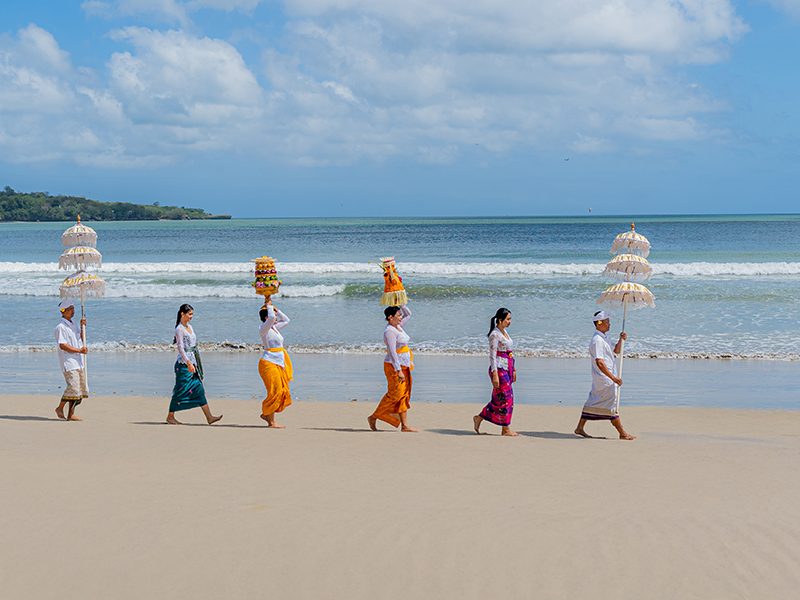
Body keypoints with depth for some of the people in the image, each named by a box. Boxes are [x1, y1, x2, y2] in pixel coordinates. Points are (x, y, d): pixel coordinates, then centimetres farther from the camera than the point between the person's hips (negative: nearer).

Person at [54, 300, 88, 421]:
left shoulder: (75, 325, 17)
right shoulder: (60, 327, -10)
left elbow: (81, 340, 26)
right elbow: (62, 345, -17)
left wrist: (82, 327, 11)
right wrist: (79, 350, -21)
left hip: (78, 362, 9)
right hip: (68, 362, -9)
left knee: (82, 388, 5)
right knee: (73, 387, -16)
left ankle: (71, 414, 9)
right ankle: (60, 408, 3)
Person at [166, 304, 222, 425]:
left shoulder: (190, 327, 14)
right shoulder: (179, 329, -12)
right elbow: (180, 348, -19)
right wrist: (188, 363, -27)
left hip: (192, 363, 8)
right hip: (183, 365, -8)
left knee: (199, 390, 3)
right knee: (181, 391, 0)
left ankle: (209, 417, 0)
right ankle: (170, 417, 13)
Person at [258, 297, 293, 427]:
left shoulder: (274, 328, 15)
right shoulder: (264, 328, -10)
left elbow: (286, 320, 30)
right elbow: (271, 318, -29)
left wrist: (275, 309, 20)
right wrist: (269, 305, -11)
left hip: (278, 364, 9)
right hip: (269, 363, -9)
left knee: (283, 392, 9)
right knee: (275, 392, -9)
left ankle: (266, 414, 22)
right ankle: (271, 421, -4)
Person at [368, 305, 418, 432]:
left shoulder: (398, 327, 11)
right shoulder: (389, 331, -17)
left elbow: (408, 314, 26)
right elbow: (392, 352, -24)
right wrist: (398, 370, -30)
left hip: (403, 366, 9)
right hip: (394, 366, -9)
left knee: (404, 395, 6)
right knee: (394, 395, -7)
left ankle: (404, 425, 8)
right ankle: (373, 418, 6)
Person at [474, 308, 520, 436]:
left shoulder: (505, 332, 14)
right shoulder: (494, 335, -14)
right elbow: (492, 356, -17)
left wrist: (513, 370, 20)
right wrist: (495, 375, -22)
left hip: (507, 369, 9)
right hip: (499, 369, -9)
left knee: (499, 399, 10)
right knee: (505, 398, -5)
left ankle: (479, 418, 21)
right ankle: (506, 429, 3)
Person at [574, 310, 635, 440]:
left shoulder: (604, 337, 13)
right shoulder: (597, 340, -20)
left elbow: (615, 351, 26)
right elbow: (599, 362, -27)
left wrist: (621, 339, 7)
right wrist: (613, 378, -29)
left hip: (604, 379, 10)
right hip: (604, 379, -10)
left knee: (593, 403, 14)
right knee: (612, 405, -3)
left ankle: (580, 427, 20)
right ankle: (622, 433, 2)